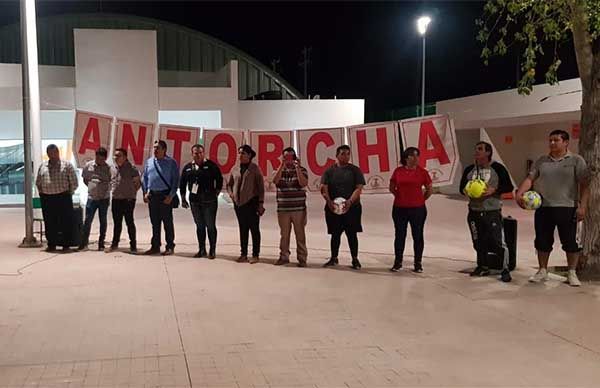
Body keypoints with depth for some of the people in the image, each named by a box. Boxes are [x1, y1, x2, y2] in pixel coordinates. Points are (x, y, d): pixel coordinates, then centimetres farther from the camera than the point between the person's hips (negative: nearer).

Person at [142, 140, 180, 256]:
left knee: (167, 222, 1)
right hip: (152, 196, 5)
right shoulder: (149, 162, 10)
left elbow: (175, 180, -6)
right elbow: (145, 178, 15)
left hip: (165, 196, -5)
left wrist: (171, 195, -12)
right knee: (155, 222, 10)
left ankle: (170, 247, 9)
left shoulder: (171, 162, -4)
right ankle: (155, 246, 19)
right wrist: (145, 192, 5)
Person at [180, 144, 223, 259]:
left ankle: (212, 250, 6)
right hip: (194, 200, 4)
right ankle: (201, 250, 19)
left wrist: (216, 193, -3)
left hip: (209, 200, -4)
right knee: (199, 226, 10)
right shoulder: (188, 167, 9)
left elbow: (219, 180, 1)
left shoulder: (211, 165, -2)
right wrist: (183, 199, 12)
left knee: (210, 226, -3)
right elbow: (182, 184, 16)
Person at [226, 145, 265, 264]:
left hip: (251, 203, -5)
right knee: (243, 229, 11)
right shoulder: (235, 169, 9)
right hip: (238, 203, 5)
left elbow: (261, 187, -5)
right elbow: (229, 184, 21)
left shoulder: (255, 169, -4)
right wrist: (231, 194, 2)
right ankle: (243, 254, 19)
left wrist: (261, 203, -10)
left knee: (254, 229, 0)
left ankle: (255, 255, 7)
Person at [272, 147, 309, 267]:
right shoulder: (280, 170, 9)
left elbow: (303, 183, -14)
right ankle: (284, 256, 19)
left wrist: (297, 167, -17)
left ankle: (302, 258, 7)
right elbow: (275, 181, -11)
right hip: (283, 208, 2)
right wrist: (282, 165, -16)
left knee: (300, 234, 1)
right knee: (284, 234, 9)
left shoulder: (301, 170, 3)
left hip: (298, 208, -2)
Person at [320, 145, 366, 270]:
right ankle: (334, 258, 20)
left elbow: (359, 188, -6)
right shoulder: (329, 171, 6)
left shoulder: (355, 170, 3)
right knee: (335, 234, 9)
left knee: (352, 234, 1)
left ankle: (355, 259, 11)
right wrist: (329, 201, -19)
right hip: (333, 208, 1)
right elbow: (323, 188, -2)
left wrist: (349, 201, -20)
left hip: (351, 207, -1)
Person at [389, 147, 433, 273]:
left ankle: (418, 263, 16)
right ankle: (398, 262, 20)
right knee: (400, 235, 9)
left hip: (417, 209, -1)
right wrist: (401, 197, 10)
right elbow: (392, 188, 12)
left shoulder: (422, 172, -3)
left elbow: (429, 190, 6)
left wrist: (421, 200, 6)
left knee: (417, 235, 6)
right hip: (399, 209, 1)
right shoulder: (398, 171, 0)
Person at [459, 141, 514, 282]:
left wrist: (494, 190, -19)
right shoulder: (469, 169, 8)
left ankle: (505, 269, 4)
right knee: (479, 242, 14)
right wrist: (466, 191, -8)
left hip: (492, 212, -5)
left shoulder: (497, 168, -6)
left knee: (498, 242, -8)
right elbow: (462, 187, 14)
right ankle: (483, 267, 29)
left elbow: (509, 186, -4)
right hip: (474, 211, 5)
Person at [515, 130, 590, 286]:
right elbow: (530, 179, 4)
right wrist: (519, 194, -12)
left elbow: (584, 185, -4)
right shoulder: (541, 161, 10)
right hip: (543, 208, 3)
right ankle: (542, 271, 23)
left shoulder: (576, 160, 0)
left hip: (567, 208, -3)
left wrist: (582, 206, -13)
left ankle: (572, 273, 17)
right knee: (542, 241, 9)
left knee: (570, 242, 3)